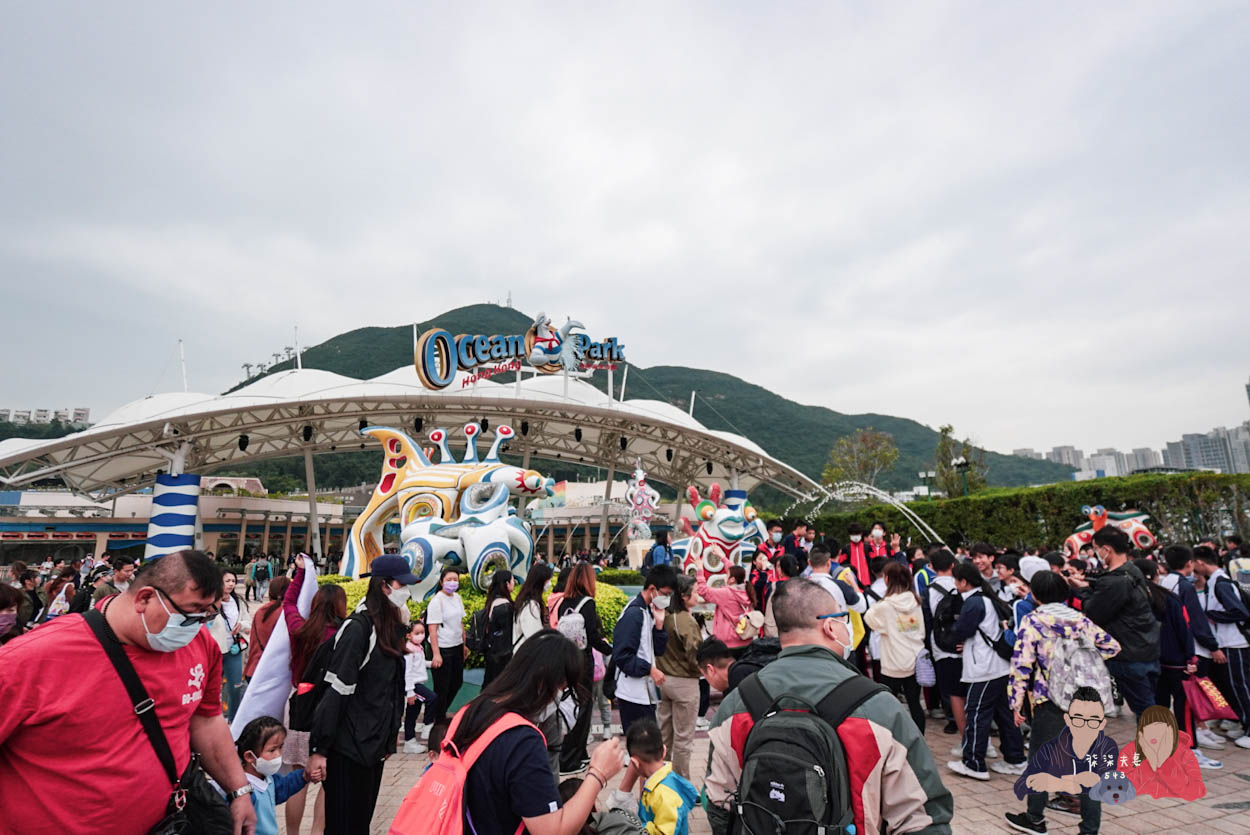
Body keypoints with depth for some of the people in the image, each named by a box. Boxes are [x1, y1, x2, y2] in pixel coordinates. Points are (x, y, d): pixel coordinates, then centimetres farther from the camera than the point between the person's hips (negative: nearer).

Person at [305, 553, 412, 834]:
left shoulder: (390, 627, 7)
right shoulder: (358, 627, -19)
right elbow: (335, 692, -21)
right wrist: (318, 750, -20)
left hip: (374, 746, 8)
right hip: (348, 747, -8)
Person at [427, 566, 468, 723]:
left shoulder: (457, 597, 5)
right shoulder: (436, 601, -16)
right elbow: (432, 629, -17)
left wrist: (464, 645, 14)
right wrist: (436, 654, -20)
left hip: (457, 647, 7)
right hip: (443, 649, -7)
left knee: (457, 682, 16)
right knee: (442, 687, 5)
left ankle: (442, 712, 35)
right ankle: (439, 719, 23)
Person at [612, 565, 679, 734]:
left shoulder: (649, 612, 11)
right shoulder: (634, 614, -17)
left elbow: (658, 651, 11)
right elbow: (622, 655, -20)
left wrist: (659, 624, -1)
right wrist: (650, 669, -19)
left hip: (646, 692, 9)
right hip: (633, 694, -9)